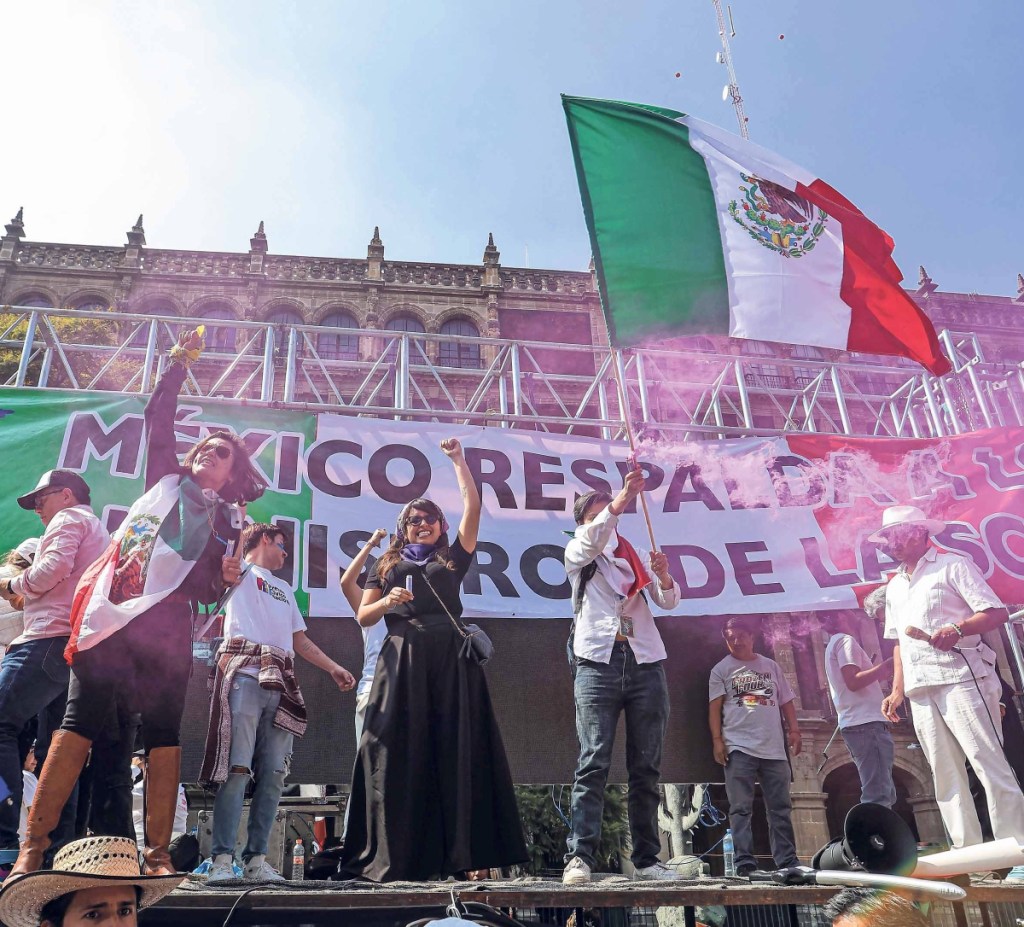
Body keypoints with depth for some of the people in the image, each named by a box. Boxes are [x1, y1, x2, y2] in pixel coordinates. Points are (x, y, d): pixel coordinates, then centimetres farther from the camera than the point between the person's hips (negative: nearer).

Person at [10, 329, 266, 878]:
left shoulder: (225, 524, 17)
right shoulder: (165, 481, 20)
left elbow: (205, 591, 12)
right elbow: (158, 418, 17)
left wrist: (227, 579, -8)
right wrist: (179, 365, 15)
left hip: (165, 625, 0)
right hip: (109, 614, 0)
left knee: (163, 734, -2)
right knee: (79, 721, -7)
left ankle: (158, 854, 2)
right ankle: (33, 846, -4)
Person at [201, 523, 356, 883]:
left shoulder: (284, 590, 35)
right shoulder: (238, 571, 17)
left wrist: (333, 667, 24)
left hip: (281, 685, 6)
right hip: (244, 677, -6)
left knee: (273, 774, -2)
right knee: (236, 769, -13)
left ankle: (256, 859, 0)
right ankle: (222, 859, -12)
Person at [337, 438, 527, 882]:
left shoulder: (452, 559, 18)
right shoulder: (388, 564, 19)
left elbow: (473, 507, 12)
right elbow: (363, 617, 14)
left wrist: (459, 460, 11)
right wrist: (387, 601, -6)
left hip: (451, 660, 1)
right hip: (402, 661, 0)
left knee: (455, 750, -6)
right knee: (401, 753, -6)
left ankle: (458, 853, -5)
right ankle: (393, 857, -4)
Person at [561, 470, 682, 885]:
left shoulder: (637, 555, 18)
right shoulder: (577, 553, 11)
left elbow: (669, 601, 8)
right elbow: (592, 539, -13)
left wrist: (664, 576, -13)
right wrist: (622, 498, -26)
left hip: (645, 663, 3)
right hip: (598, 662, -3)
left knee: (646, 769, 3)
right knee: (593, 763, -12)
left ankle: (646, 859, 9)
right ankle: (579, 858, -14)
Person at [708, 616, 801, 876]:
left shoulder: (771, 667, 18)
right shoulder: (721, 669, 8)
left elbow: (786, 702, 18)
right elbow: (715, 707, 2)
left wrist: (793, 730, 5)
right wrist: (717, 740, -8)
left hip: (774, 748, 3)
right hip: (739, 747, -3)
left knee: (781, 808, 5)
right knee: (741, 808, -6)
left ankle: (787, 861, 10)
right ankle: (745, 861, -7)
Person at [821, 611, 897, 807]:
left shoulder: (834, 645, 26)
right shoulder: (846, 640, -4)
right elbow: (853, 681, -17)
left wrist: (882, 672, 23)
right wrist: (887, 664, -15)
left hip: (856, 723, 10)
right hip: (867, 723, -10)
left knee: (883, 794, 10)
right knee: (878, 796, -16)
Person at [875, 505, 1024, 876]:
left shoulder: (952, 566, -1)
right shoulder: (894, 587, 20)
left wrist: (956, 629, -24)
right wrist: (898, 689, 14)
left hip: (960, 678, -7)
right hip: (921, 689, 7)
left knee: (990, 766, -9)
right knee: (945, 777, 6)